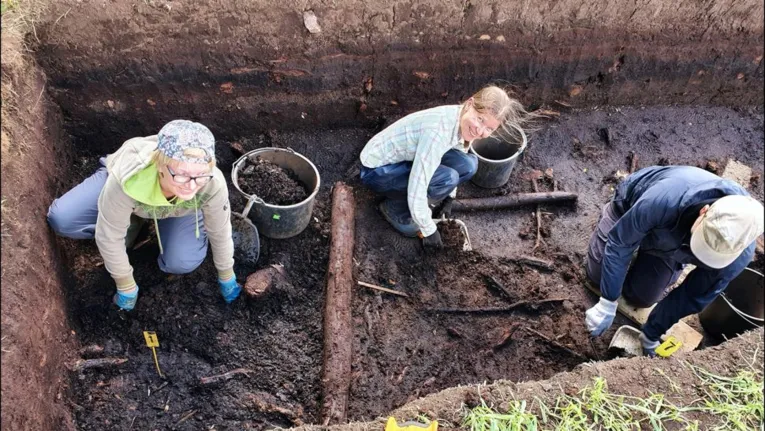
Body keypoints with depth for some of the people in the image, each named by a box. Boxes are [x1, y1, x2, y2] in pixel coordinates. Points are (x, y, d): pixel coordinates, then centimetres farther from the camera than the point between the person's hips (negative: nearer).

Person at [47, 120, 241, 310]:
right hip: (132, 193, 0)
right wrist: (126, 286, -16)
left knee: (182, 263, -18)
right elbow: (109, 237, -29)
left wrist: (227, 277, -6)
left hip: (181, 205, 1)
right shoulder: (126, 179, -46)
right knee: (60, 219, -17)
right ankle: (129, 221, 9)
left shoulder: (214, 184, -42)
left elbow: (220, 232, -21)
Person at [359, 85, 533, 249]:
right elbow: (416, 189, -33)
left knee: (468, 165, -10)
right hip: (377, 169, -8)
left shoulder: (463, 122, -9)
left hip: (406, 158, 8)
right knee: (447, 178, -27)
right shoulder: (438, 131, -35)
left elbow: (454, 161, 13)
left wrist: (449, 198, 11)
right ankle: (394, 209, -2)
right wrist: (429, 231, -21)